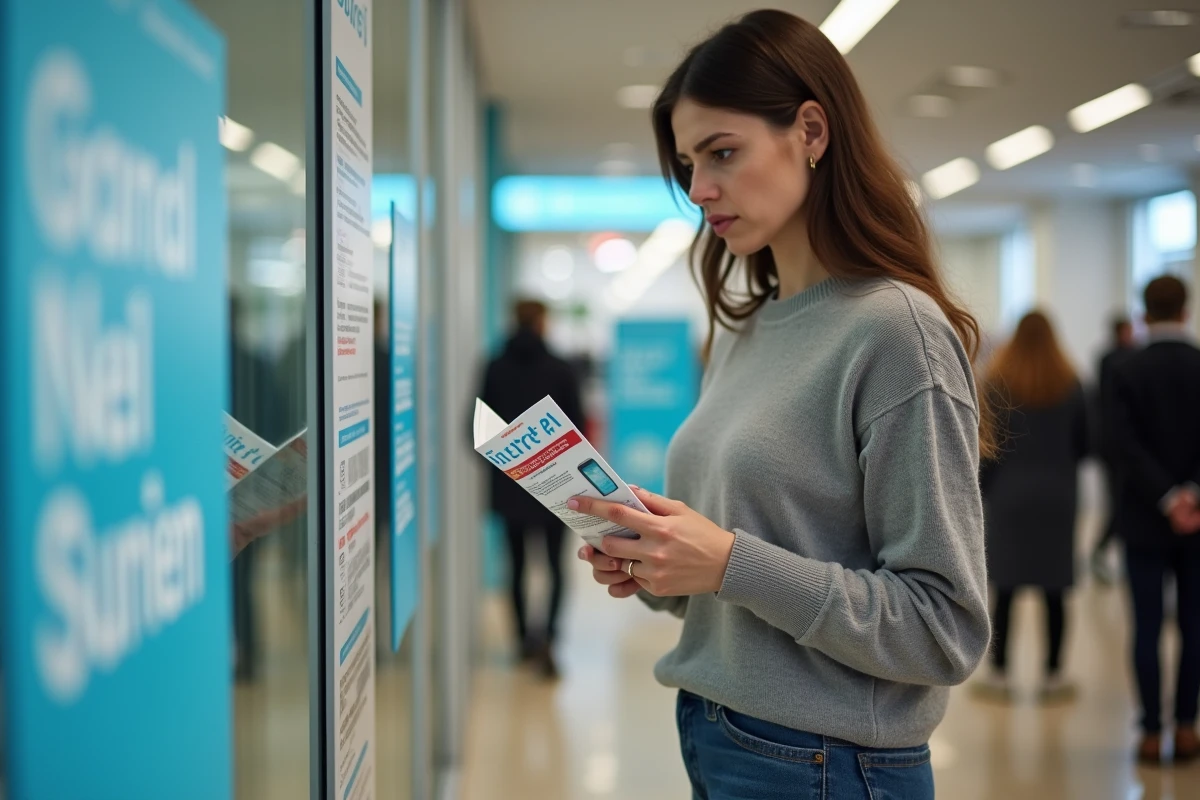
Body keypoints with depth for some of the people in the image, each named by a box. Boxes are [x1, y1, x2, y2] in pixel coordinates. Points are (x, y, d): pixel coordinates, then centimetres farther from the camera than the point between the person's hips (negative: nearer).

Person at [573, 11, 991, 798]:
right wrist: (654, 566, -4)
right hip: (709, 737, 7)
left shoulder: (895, 329, -15)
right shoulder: (742, 332, 6)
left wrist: (732, 563, -24)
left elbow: (948, 628, -19)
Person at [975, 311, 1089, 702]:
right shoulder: (1070, 385, 1)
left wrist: (980, 489, 3)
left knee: (1005, 589, 2)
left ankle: (1000, 672, 7)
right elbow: (1085, 443, 4)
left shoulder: (998, 382, -4)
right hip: (1058, 497, 1)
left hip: (1008, 496, -1)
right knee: (1054, 591, 5)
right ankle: (1053, 674, 9)